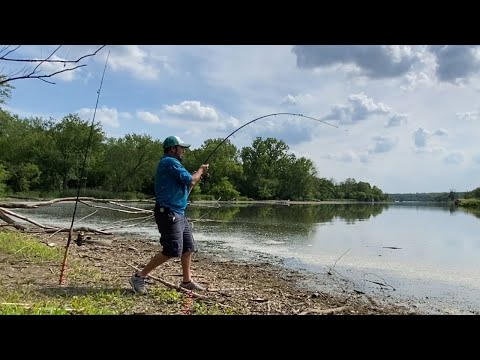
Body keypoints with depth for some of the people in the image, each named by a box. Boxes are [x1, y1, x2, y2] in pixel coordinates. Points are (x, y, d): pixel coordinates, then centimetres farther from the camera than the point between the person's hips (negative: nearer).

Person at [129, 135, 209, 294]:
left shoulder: (169, 163, 20)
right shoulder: (170, 162, -13)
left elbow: (185, 187, 24)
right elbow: (190, 180, -17)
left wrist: (197, 175, 16)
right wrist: (200, 171, 2)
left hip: (178, 214, 11)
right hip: (169, 214, -11)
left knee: (188, 247, 13)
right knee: (171, 251, -9)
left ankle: (187, 281, 24)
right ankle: (139, 277, 1)